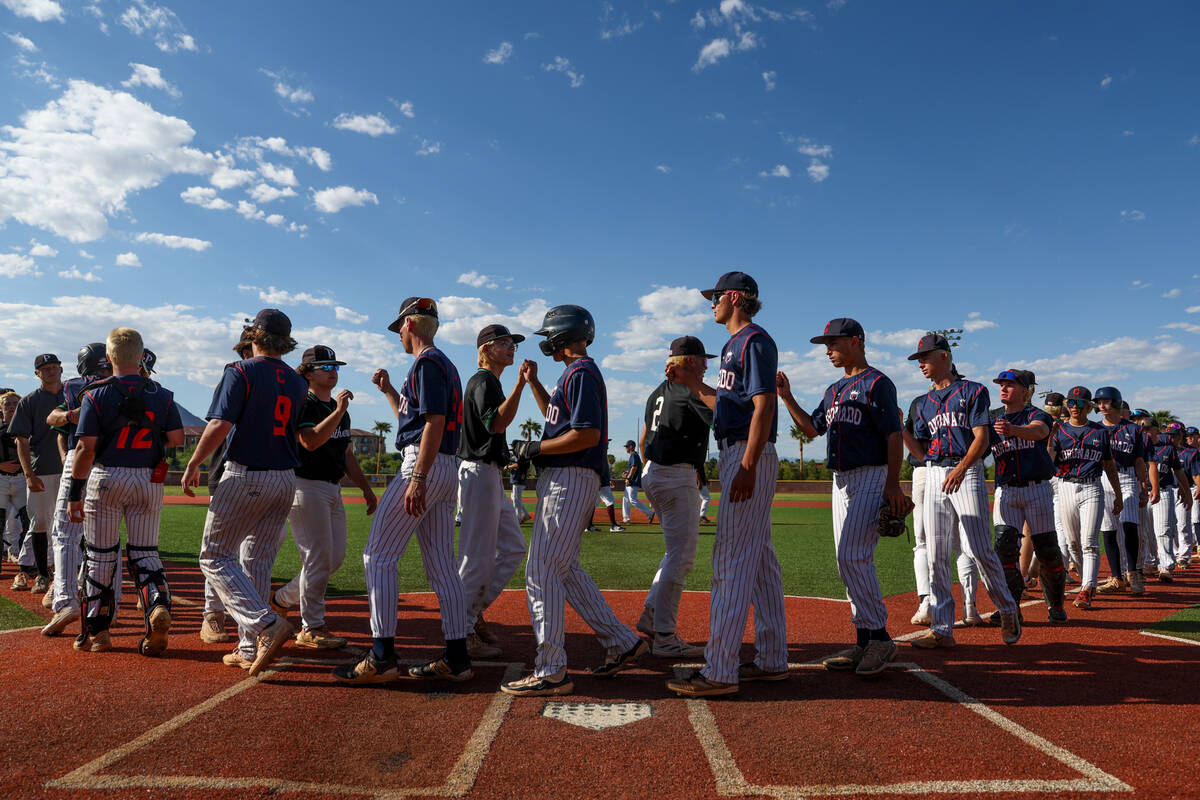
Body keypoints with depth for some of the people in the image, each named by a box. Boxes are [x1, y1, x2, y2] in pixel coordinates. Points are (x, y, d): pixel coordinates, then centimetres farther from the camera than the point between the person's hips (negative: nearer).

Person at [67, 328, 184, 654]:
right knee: (144, 552, 11)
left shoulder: (96, 395, -7)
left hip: (106, 479, -2)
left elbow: (86, 448, -11)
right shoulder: (162, 395, 0)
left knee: (101, 556, 10)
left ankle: (97, 631, 19)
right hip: (149, 480, 2)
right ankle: (159, 604, -15)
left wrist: (75, 494, -6)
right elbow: (177, 438, -2)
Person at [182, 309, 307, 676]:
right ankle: (250, 649, 16)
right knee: (257, 563, 13)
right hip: (285, 480, 6)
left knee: (215, 557, 4)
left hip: (245, 477, -6)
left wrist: (193, 464, -7)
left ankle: (267, 623, -13)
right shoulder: (298, 382, 10)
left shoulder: (241, 372, -8)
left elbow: (220, 425, -18)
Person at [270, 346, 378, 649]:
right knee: (319, 556, -7)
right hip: (307, 487, -9)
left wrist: (366, 487, 16)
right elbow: (310, 441, -26)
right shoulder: (303, 404, -9)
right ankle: (311, 628, 5)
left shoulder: (339, 409, 17)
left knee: (336, 556, 10)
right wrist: (339, 411, -27)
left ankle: (283, 598, 28)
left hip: (333, 489, 9)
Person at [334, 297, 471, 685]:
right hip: (446, 471, 10)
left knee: (378, 555, -5)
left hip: (425, 467, -10)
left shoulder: (427, 362, -8)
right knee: (441, 565, 8)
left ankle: (382, 657, -5)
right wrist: (389, 390, 29)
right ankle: (457, 658, 11)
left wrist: (418, 479, -24)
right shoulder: (445, 364, 22)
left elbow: (434, 422, -19)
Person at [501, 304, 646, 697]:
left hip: (570, 479, -11)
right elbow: (556, 416, 34)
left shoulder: (581, 372, -13)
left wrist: (535, 449, -14)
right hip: (562, 479, 11)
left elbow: (588, 434, -23)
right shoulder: (573, 373, 19)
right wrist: (533, 382, 24)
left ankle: (550, 672, -2)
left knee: (541, 572, -8)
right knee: (564, 569, 16)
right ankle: (621, 643, 22)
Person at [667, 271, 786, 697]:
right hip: (735, 455, 11)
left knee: (732, 560, -11)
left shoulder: (755, 341, -10)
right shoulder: (733, 345, 21)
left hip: (750, 457, -11)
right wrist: (693, 383, 23)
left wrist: (747, 467, -26)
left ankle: (720, 671, -8)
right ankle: (772, 659, 21)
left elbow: (764, 405, -20)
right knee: (760, 559, 12)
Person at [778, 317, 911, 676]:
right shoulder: (834, 390, 20)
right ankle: (865, 642, 14)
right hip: (841, 481, 9)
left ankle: (879, 636, -4)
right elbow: (812, 428, 22)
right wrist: (787, 397, 12)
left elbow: (894, 436, -13)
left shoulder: (877, 383, -6)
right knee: (848, 561, 8)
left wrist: (893, 485, -21)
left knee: (853, 558, -15)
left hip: (871, 478, -9)